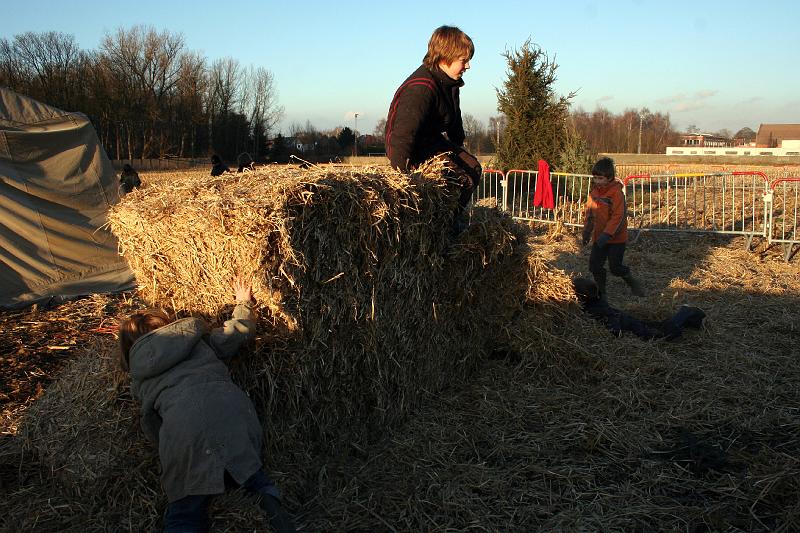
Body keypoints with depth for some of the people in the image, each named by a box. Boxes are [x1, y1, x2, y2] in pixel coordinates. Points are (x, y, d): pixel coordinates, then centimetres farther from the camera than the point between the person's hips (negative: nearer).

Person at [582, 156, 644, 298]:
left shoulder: (616, 192, -17)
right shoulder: (594, 191, 4)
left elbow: (619, 216, -22)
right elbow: (589, 212, 15)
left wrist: (607, 234, -26)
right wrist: (586, 231, 10)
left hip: (616, 238, -7)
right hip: (599, 237, 7)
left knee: (615, 267, -4)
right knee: (595, 266, 5)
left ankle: (632, 282, 23)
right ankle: (601, 293, 21)